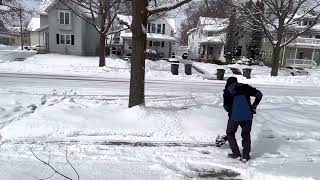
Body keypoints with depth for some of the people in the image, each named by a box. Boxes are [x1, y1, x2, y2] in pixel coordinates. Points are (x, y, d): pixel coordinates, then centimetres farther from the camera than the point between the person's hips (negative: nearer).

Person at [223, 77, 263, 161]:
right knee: (246, 135, 21)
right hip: (248, 116, 3)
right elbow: (259, 94, 11)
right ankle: (245, 156, 24)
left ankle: (236, 154, 19)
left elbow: (226, 106, 4)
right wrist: (254, 106, 20)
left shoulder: (227, 90, 7)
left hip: (235, 116, -2)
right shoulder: (245, 87, 12)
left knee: (230, 133, 19)